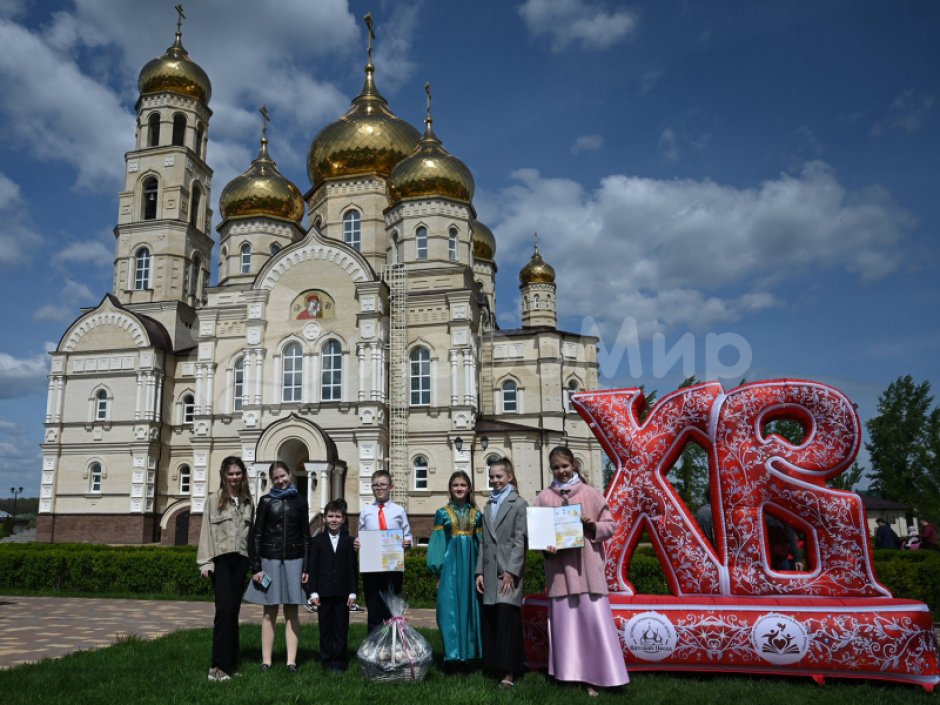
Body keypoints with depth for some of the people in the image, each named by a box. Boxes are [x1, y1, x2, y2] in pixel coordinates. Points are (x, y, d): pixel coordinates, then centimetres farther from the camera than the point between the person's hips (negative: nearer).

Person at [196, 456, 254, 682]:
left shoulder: (248, 502, 12)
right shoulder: (214, 500, 2)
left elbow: (250, 533, 11)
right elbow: (206, 531, -2)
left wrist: (253, 562, 7)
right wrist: (205, 562, -9)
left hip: (240, 560, 4)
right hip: (220, 559, -4)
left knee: (233, 611, 8)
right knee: (225, 609, -12)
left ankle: (230, 663, 15)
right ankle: (218, 665, -7)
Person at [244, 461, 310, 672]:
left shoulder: (299, 501, 7)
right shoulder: (266, 501, 4)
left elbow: (306, 536, 7)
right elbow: (256, 535, 2)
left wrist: (306, 567, 2)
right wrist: (256, 567, -5)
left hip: (293, 560, 1)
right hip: (270, 559, -1)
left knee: (292, 611, 3)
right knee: (269, 611, 4)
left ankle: (291, 660, 6)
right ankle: (266, 660, 10)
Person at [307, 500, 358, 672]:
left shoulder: (349, 541, 4)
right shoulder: (317, 541, 4)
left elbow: (353, 568, 4)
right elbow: (311, 567, 2)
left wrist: (353, 592, -2)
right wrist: (313, 591, -5)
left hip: (342, 592, 0)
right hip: (324, 592, 0)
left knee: (341, 628, 5)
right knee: (325, 628, 6)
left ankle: (340, 660, 15)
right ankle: (327, 660, 17)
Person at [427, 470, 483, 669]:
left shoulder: (476, 514, 9)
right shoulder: (442, 513, 3)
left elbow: (481, 542, 10)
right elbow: (437, 542, 2)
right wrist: (438, 570, -3)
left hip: (471, 563, 2)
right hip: (450, 563, -2)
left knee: (469, 606, 4)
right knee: (450, 607, -5)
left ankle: (467, 652, 14)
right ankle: (452, 654, 1)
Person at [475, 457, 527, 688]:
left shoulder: (518, 504, -1)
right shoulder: (488, 507, 17)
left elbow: (520, 541, -7)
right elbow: (483, 542, 15)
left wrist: (511, 571, -14)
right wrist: (479, 571, 7)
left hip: (509, 572, -6)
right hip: (490, 573, 6)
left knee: (507, 618, -8)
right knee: (490, 619, 6)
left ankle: (509, 673, -3)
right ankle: (495, 666, 16)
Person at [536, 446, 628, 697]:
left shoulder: (590, 493, 3)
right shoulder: (544, 497, 5)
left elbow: (610, 525, 6)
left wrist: (593, 526, -14)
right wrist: (546, 545, -12)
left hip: (587, 567, -1)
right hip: (559, 568, 1)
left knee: (593, 619, -3)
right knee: (563, 621, 5)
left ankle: (593, 676, 8)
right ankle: (568, 673, 18)